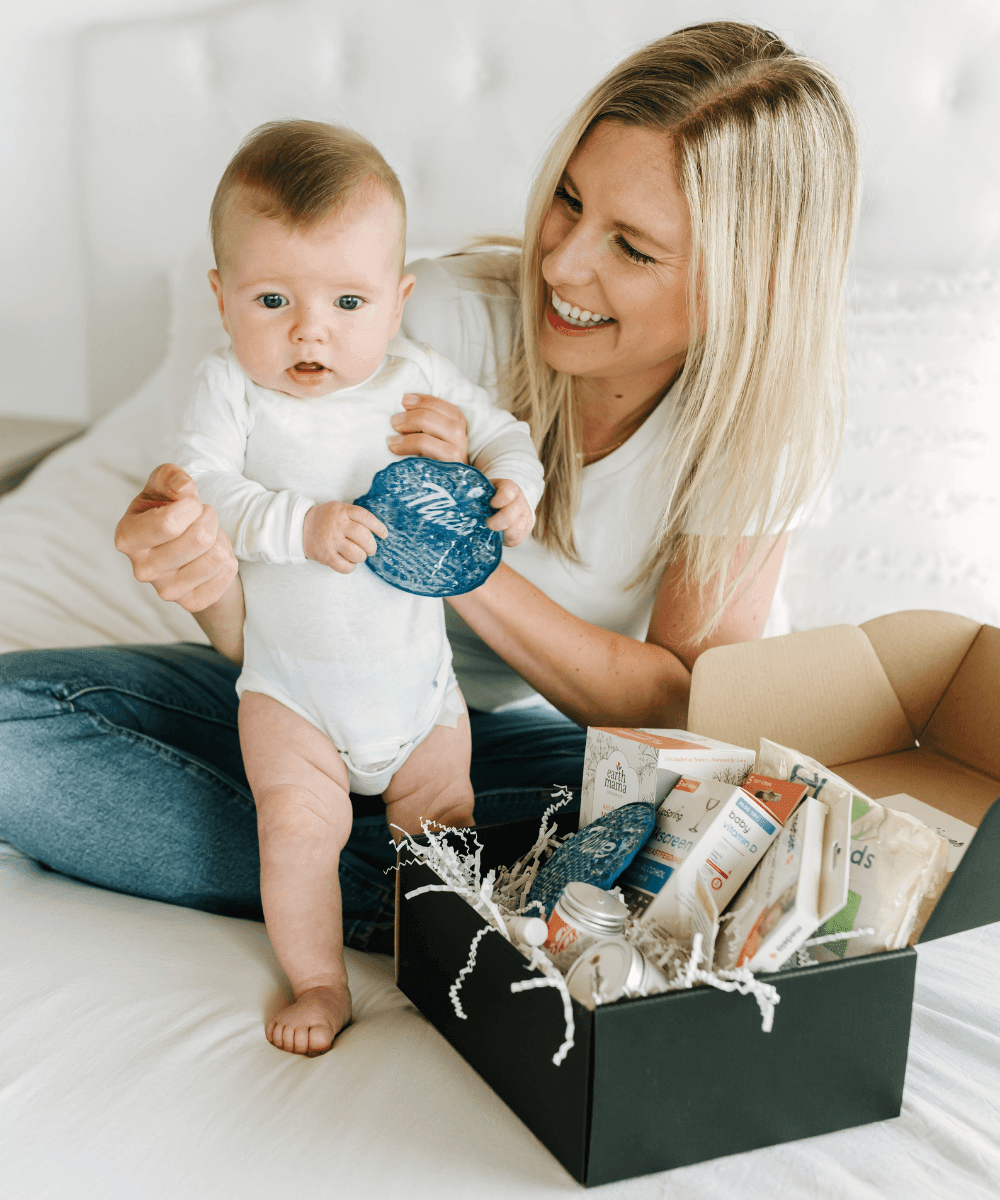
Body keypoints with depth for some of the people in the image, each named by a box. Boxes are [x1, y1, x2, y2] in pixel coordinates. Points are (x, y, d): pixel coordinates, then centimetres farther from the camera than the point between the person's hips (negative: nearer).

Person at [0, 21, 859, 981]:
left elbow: (687, 706, -17)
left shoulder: (761, 417, -15)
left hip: (520, 738, 0)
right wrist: (209, 565, -41)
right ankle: (390, 895, -21)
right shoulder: (455, 312, -20)